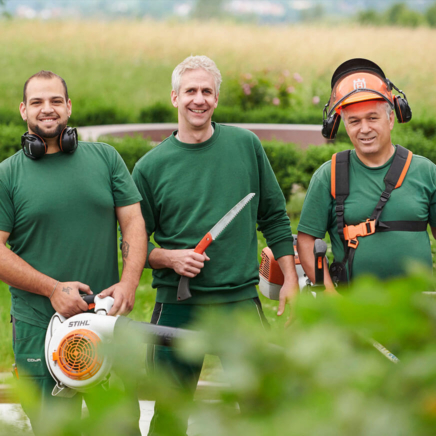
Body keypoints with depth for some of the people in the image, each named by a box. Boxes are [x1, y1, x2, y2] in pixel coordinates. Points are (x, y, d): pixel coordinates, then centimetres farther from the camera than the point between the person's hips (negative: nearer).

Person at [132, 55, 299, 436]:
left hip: (242, 300, 1)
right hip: (177, 304, -1)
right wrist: (168, 257, -12)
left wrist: (290, 280, 6)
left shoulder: (246, 145, 4)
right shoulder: (150, 167, 2)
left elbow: (275, 218, 11)